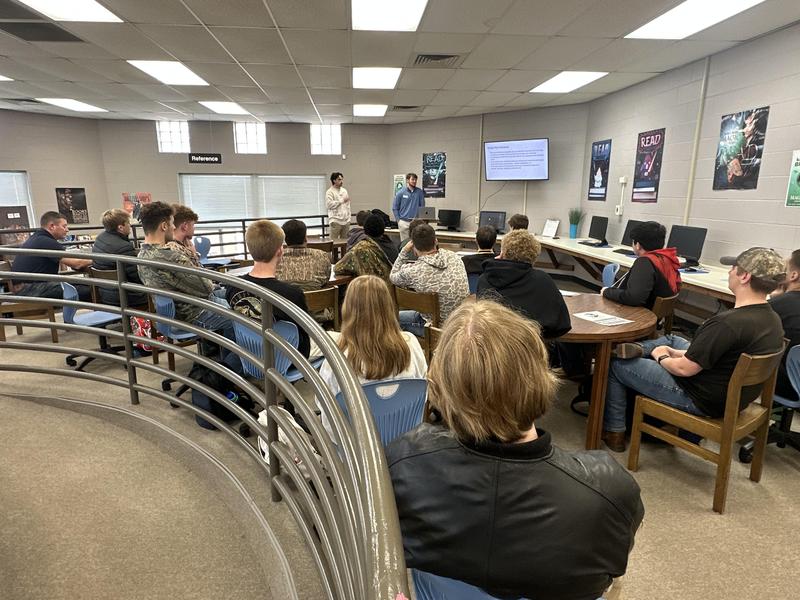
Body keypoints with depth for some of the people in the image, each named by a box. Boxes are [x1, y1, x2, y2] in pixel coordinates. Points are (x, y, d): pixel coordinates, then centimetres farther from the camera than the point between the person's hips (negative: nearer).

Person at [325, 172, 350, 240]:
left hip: (346, 220, 6)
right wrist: (342, 200, -13)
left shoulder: (344, 191, 16)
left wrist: (349, 217, 13)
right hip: (336, 221, -6)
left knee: (345, 240, 8)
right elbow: (329, 204, -18)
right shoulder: (330, 192, -4)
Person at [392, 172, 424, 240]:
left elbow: (422, 206, 4)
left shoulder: (420, 192, 1)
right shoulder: (400, 193, -2)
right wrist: (398, 220, -3)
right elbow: (394, 208, 2)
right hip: (404, 222, -1)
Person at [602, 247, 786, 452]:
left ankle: (614, 432, 16)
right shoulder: (773, 319, -4)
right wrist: (677, 353, 9)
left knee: (615, 364, 3)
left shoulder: (727, 323, -33)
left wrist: (661, 357, -3)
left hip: (701, 402, -9)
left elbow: (684, 369, -24)